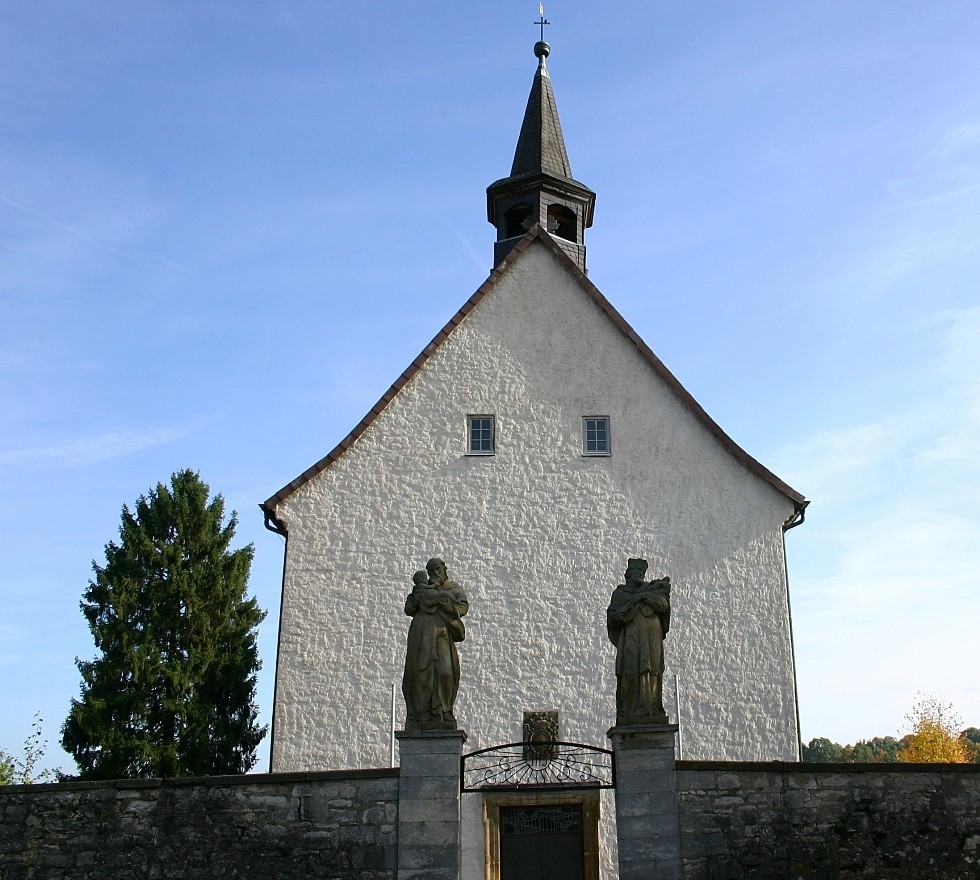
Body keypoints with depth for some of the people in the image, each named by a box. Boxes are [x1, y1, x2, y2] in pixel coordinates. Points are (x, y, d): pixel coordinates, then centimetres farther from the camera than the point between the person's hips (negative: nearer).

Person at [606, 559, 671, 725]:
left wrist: (645, 596, -9)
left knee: (652, 675, -5)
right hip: (630, 641, -2)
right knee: (630, 675, -11)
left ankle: (652, 710, -7)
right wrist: (631, 603, -8)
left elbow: (663, 605, 1)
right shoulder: (620, 593, 11)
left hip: (652, 640, 3)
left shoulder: (652, 588, 19)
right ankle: (627, 713, -11)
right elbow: (613, 618, 0)